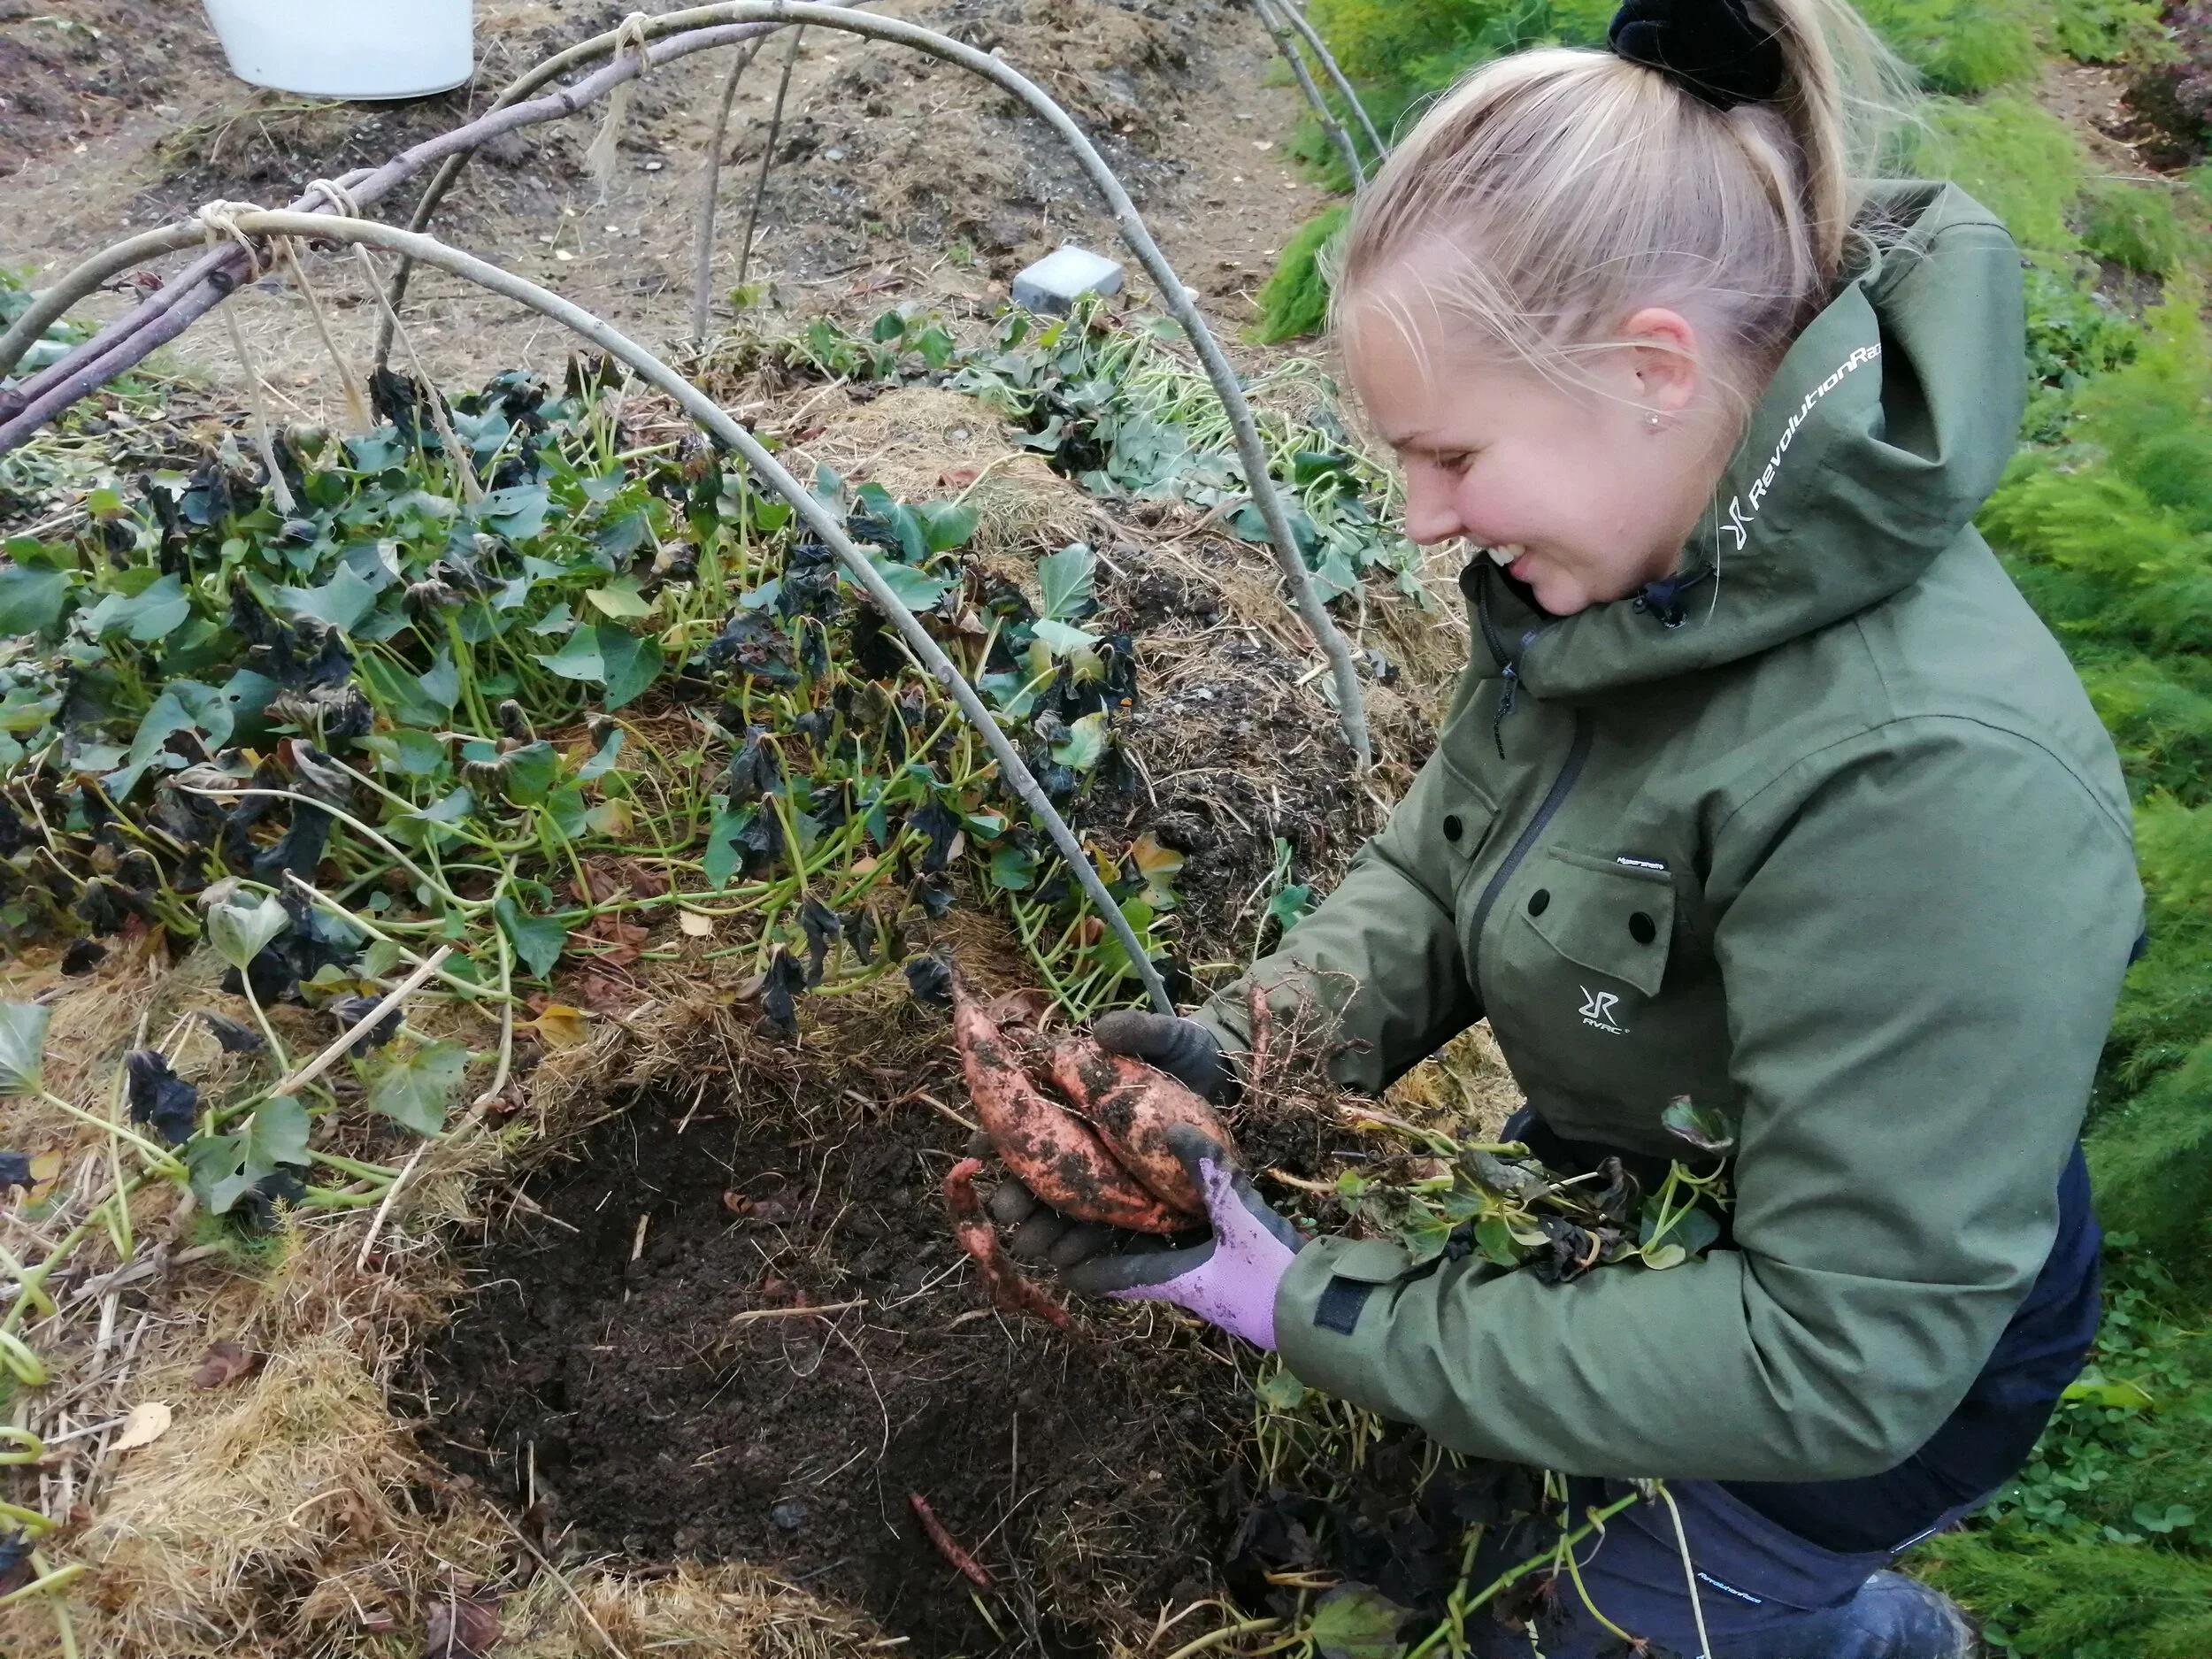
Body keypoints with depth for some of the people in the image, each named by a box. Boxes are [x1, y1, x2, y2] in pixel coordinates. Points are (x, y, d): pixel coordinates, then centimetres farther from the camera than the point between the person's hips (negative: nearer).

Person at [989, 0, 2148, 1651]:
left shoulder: (1925, 781, -39)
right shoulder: (1618, 554, -15)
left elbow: (1841, 1356, -33)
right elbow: (1444, 859, -1)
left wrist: (1327, 1310, -31)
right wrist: (1251, 1046, -18)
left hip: (1867, 1361, -7)